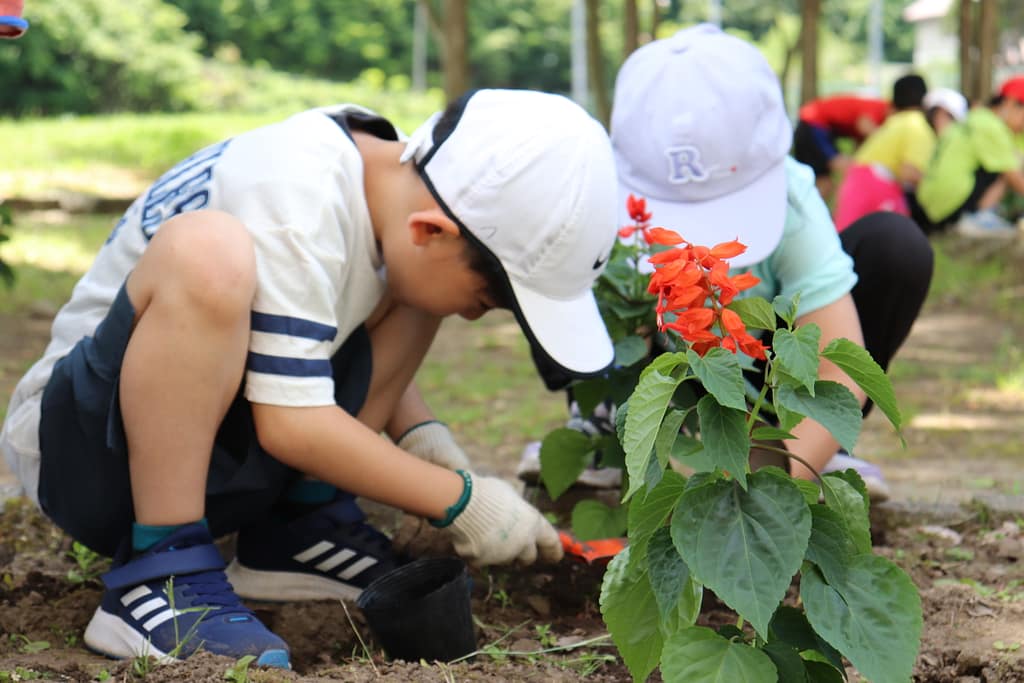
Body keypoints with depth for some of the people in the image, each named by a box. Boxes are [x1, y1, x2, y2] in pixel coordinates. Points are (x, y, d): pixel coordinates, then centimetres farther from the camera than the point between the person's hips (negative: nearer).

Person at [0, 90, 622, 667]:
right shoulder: (297, 202, -28)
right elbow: (291, 424, -28)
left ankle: (300, 526, 3)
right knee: (207, 250, -36)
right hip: (82, 442, -8)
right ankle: (161, 571, -25)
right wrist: (461, 501, -20)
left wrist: (419, 433, -3)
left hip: (205, 442, 9)